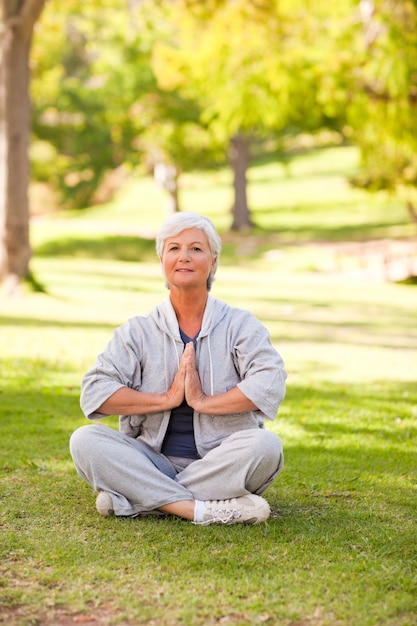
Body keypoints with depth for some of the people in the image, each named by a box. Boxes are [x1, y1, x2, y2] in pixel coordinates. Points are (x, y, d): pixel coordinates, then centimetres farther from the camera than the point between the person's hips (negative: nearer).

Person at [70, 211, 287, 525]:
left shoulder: (241, 325, 5)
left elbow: (270, 384, -13)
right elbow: (94, 392, -5)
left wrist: (203, 402, -17)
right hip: (154, 462, 1)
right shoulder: (139, 331, 8)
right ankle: (203, 509, -35)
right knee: (85, 440, -23)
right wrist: (167, 399, -13)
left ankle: (136, 501, -27)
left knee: (266, 445, -33)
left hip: (221, 465, -1)